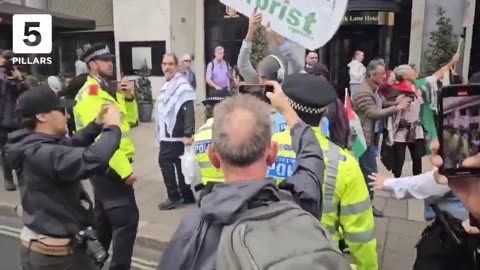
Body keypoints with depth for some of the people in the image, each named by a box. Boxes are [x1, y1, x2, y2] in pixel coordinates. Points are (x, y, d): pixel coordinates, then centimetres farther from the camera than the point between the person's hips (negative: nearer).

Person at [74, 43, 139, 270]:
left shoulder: (109, 89, 13)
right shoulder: (91, 94, -16)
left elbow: (128, 120, 17)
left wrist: (128, 97, -1)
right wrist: (124, 170, -23)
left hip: (109, 165, 10)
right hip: (109, 166, -10)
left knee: (104, 218, 21)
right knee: (127, 219, -11)